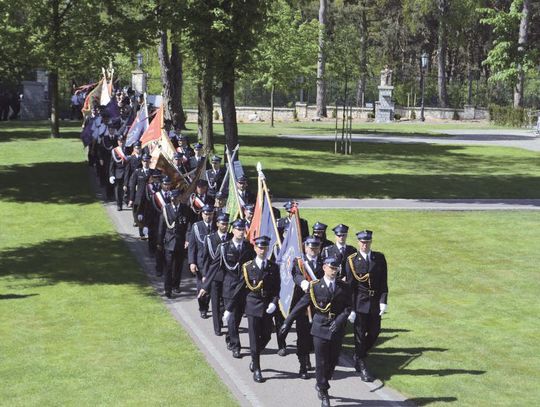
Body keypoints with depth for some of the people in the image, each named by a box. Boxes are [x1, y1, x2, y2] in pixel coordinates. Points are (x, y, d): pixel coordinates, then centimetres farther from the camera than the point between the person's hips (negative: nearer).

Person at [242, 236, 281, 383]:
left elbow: (277, 288, 4)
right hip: (253, 306, -2)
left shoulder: (274, 267, 4)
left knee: (266, 336, 8)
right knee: (254, 338, 0)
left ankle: (254, 357, 36)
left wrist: (274, 303, -12)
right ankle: (256, 369, 8)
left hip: (268, 307, 2)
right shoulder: (247, 267, -1)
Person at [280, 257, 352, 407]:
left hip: (337, 330, 2)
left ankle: (321, 385, 35)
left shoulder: (344, 287, 3)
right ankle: (324, 394, 14)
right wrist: (287, 322, -2)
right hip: (320, 329, -2)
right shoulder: (315, 287, -4)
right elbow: (301, 305, -2)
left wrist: (339, 320, -18)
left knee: (333, 361, 10)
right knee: (321, 362, 1)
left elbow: (348, 307, -1)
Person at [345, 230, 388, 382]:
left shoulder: (379, 258, 3)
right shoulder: (352, 260, -5)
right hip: (359, 303, -3)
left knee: (374, 332, 10)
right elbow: (350, 286, -5)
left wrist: (383, 301, -8)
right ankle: (362, 368, 11)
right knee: (360, 335, 1)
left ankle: (359, 356, 35)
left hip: (375, 303, 3)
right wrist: (351, 309, -9)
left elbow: (384, 282, 3)